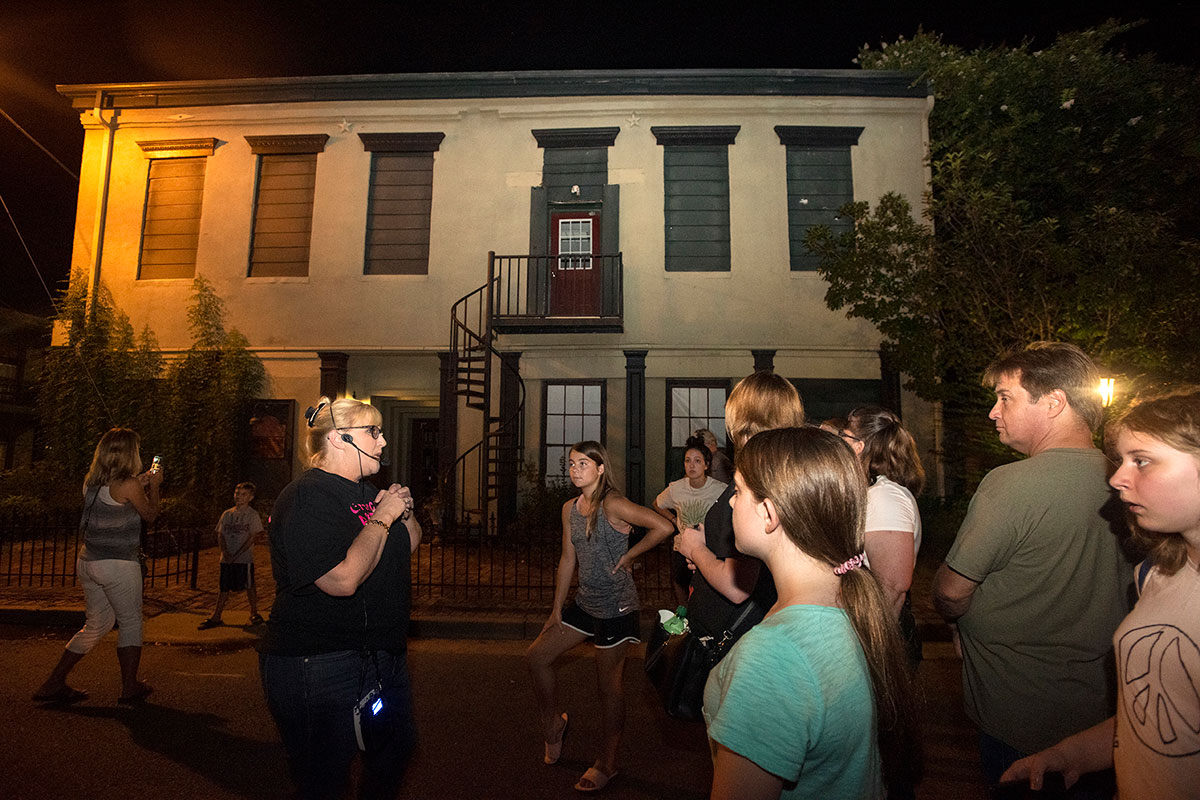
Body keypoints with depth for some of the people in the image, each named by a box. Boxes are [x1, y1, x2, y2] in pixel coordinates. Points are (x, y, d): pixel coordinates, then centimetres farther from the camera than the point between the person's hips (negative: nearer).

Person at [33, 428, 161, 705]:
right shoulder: (128, 485, -16)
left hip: (88, 562, 7)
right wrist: (154, 485, 12)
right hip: (118, 565, -7)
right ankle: (130, 688, 14)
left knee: (97, 624, 20)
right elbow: (150, 514, -1)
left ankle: (54, 684, 21)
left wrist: (139, 485, 22)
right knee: (131, 622, 7)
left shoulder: (91, 481, 6)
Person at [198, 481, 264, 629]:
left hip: (244, 558, -4)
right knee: (224, 587, 10)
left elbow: (252, 537, -10)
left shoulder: (252, 515, -4)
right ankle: (216, 617, 19)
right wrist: (225, 552, -9)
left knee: (249, 586, 3)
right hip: (226, 559, 4)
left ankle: (254, 613, 17)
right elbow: (220, 535, 7)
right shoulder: (227, 514, 9)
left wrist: (236, 555, -14)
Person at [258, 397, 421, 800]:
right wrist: (383, 518, -21)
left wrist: (404, 511, -2)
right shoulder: (307, 497, -21)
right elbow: (342, 580, -31)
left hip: (382, 655, 10)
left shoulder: (365, 492, 10)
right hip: (318, 666, -9)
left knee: (396, 749, 24)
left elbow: (411, 543, 18)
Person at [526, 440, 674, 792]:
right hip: (585, 601, 8)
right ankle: (553, 722, 36)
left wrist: (628, 556, -16)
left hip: (616, 607, -8)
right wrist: (557, 609, 12)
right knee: (537, 655, 12)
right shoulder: (570, 508, 5)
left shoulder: (612, 505, -19)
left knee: (608, 684, 6)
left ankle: (607, 764, 27)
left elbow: (663, 526, -27)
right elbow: (568, 559, 11)